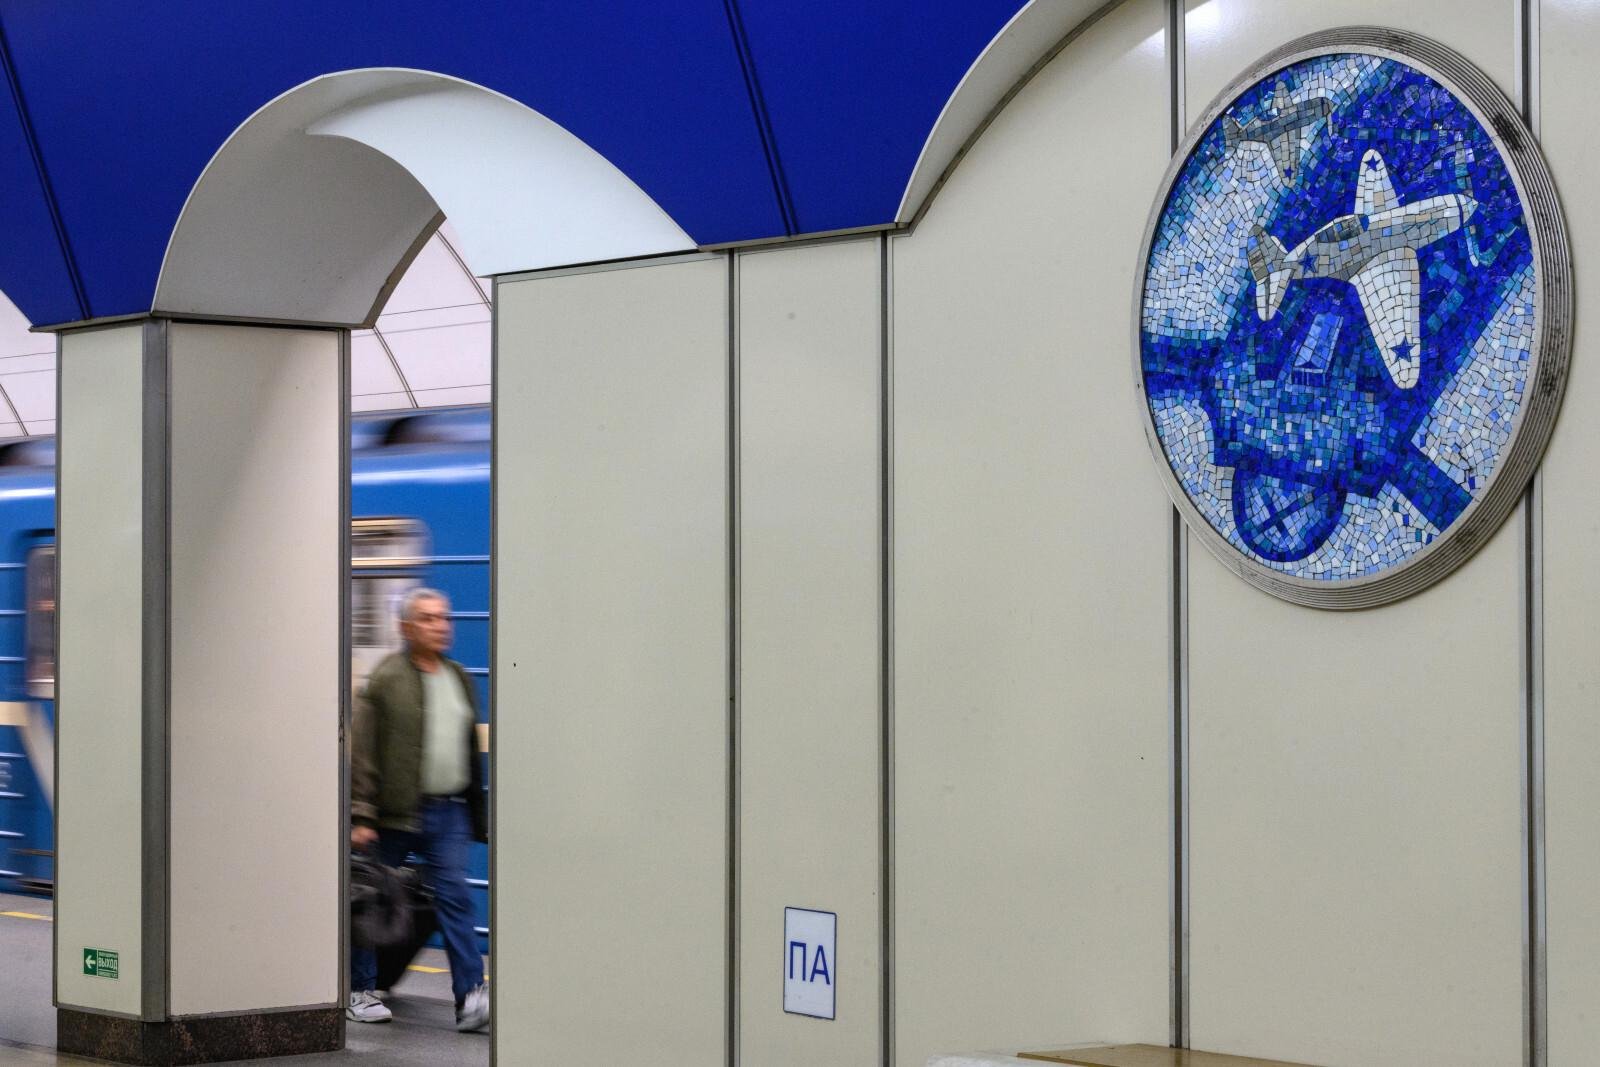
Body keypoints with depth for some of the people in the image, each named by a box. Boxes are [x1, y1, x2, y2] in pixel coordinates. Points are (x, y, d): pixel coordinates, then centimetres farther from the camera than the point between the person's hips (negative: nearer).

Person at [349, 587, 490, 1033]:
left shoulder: (458, 677, 13)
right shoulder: (387, 680, -7)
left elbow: (471, 748, 20)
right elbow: (362, 752, -10)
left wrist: (479, 814, 19)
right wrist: (361, 816, -16)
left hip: (448, 811, 5)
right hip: (396, 812, -5)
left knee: (454, 897, -5)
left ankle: (470, 996, -11)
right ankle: (358, 992, 19)